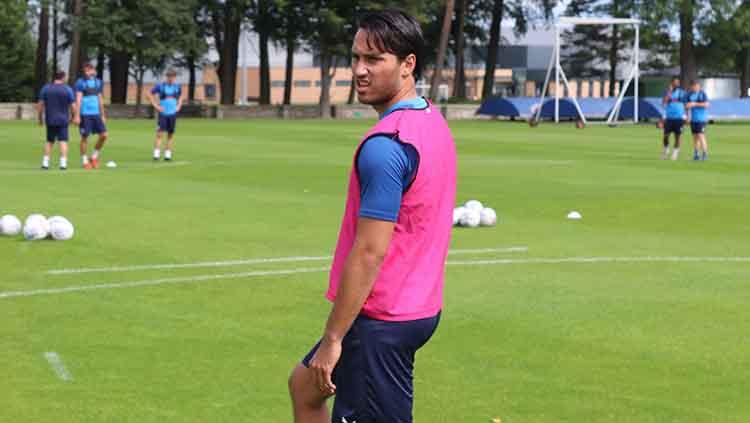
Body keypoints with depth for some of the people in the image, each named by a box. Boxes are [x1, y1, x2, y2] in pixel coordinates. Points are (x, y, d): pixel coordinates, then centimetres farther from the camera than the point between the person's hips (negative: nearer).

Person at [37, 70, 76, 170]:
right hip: (63, 120, -3)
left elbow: (40, 105, 2)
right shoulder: (68, 89, -4)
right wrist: (73, 117, 12)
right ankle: (63, 163, -8)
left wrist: (40, 118, 12)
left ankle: (45, 163, 10)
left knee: (49, 141, 14)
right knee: (63, 141, -1)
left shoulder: (45, 88, 3)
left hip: (50, 120, 3)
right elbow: (73, 107, -4)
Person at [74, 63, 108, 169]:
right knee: (85, 137, -2)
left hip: (96, 114, 5)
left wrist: (103, 115, 17)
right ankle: (84, 161, 9)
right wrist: (77, 116, -16)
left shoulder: (98, 82, 12)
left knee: (104, 135, -2)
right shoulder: (80, 82, -4)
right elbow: (78, 99, -10)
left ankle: (94, 156, 15)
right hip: (85, 114, -5)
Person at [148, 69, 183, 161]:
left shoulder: (177, 87, 6)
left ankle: (168, 154, 11)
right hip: (163, 113, -3)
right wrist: (156, 105, -4)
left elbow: (180, 96, 26)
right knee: (159, 133, -11)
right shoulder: (160, 86, -4)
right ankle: (156, 153, -11)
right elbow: (150, 94, 3)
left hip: (173, 113, 3)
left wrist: (179, 106, 11)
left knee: (170, 134, 5)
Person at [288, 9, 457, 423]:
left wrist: (332, 338, -18)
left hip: (382, 321, -10)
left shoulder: (385, 145, -23)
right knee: (304, 385, 26)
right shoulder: (432, 122, 8)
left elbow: (370, 253, -24)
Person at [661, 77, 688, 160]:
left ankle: (675, 152, 9)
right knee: (666, 135, -2)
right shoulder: (668, 92, 6)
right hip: (669, 118, 1)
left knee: (678, 135, -2)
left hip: (679, 118, -1)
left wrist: (685, 116, 3)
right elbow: (664, 102, -10)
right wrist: (669, 91, -16)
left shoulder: (682, 92, 5)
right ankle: (666, 150, 19)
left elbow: (686, 104, 10)